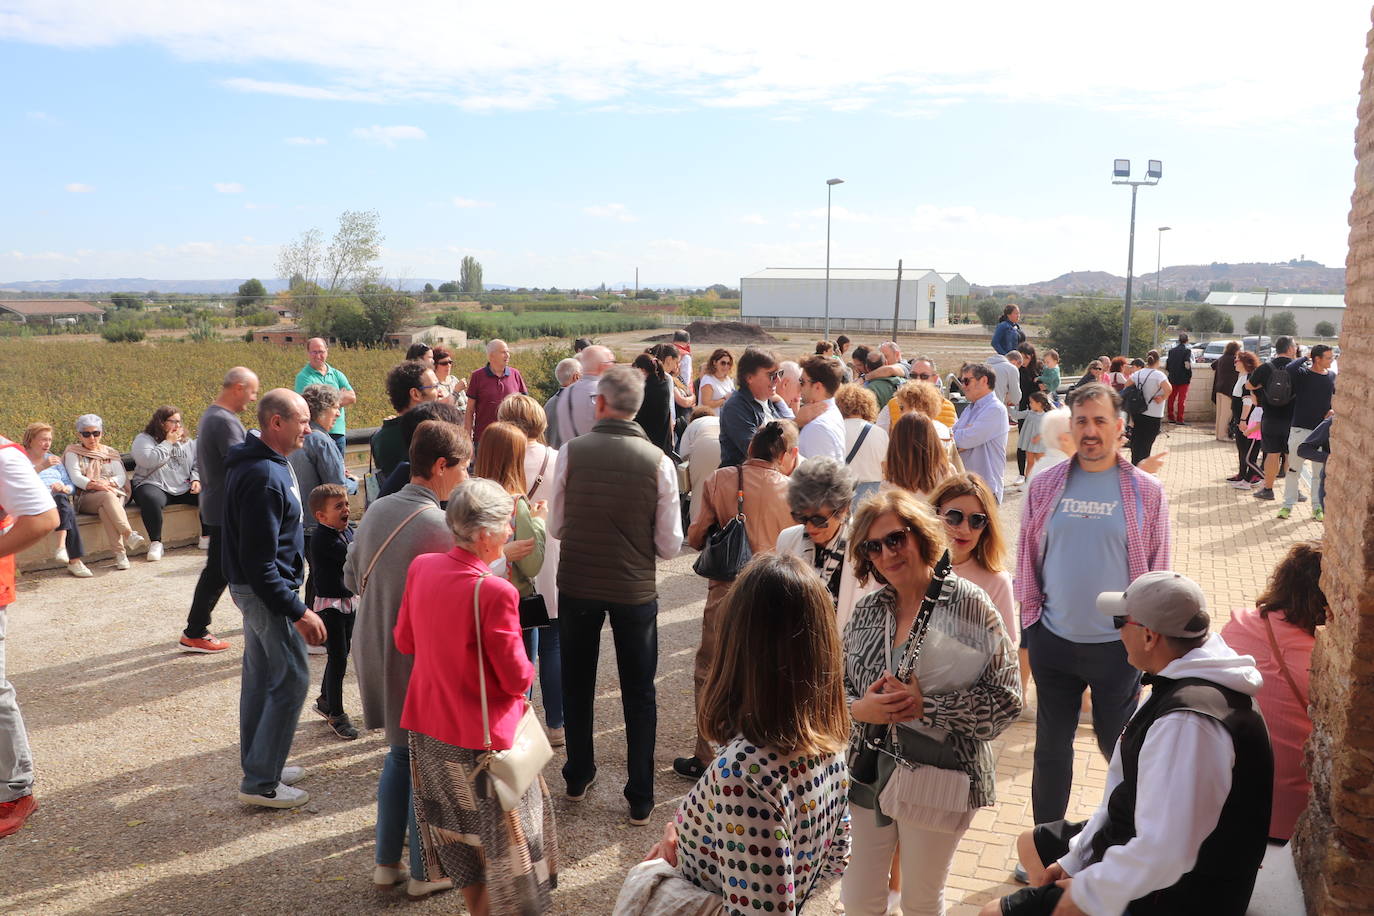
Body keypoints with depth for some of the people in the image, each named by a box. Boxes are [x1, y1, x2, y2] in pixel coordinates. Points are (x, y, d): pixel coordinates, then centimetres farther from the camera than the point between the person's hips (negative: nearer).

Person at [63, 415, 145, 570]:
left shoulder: (110, 453, 22)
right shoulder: (73, 452, 14)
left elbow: (121, 477, 9)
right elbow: (76, 478, -2)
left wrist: (107, 483, -14)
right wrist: (95, 485, -19)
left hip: (114, 494, 2)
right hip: (86, 498, -2)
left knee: (105, 509, -35)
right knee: (108, 497, -36)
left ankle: (119, 552, -44)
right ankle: (129, 534, -49)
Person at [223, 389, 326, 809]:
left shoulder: (263, 463, 8)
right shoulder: (264, 476, -26)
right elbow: (260, 562, -26)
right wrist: (297, 612, -24)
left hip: (254, 587, 11)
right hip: (265, 591, -11)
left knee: (260, 676, 18)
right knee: (291, 680, -3)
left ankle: (258, 765, 32)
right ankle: (261, 782, 6)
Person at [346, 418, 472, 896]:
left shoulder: (377, 510, 1)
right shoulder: (440, 527, -23)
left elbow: (352, 578, 10)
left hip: (374, 650, 7)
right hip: (417, 659, -7)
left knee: (399, 752, 22)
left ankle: (387, 861, 32)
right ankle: (424, 872, 24)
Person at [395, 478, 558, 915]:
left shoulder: (421, 567, -7)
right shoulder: (494, 591, -27)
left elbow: (404, 640, 6)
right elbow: (516, 678, -19)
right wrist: (527, 670, 1)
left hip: (428, 727, 7)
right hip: (481, 735, -7)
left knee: (460, 829, 23)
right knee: (502, 835, 11)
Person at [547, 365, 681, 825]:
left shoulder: (571, 452, -11)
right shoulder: (658, 461, -13)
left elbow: (556, 526, -1)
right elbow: (670, 544, -10)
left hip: (577, 585, 1)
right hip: (635, 591, -1)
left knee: (577, 684, 21)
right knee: (639, 694, 14)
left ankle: (578, 777, 37)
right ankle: (640, 799, 21)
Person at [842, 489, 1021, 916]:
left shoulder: (968, 604, -13)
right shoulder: (867, 611, 1)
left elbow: (1006, 698, -13)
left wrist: (925, 706, -22)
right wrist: (859, 709, -15)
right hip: (868, 774, 4)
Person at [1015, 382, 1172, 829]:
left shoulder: (1146, 491, -5)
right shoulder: (1046, 485, -1)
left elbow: (1158, 568, 0)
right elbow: (1027, 557, 6)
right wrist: (1030, 613, 5)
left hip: (1118, 644, -1)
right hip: (1053, 640, 1)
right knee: (1051, 747, 13)